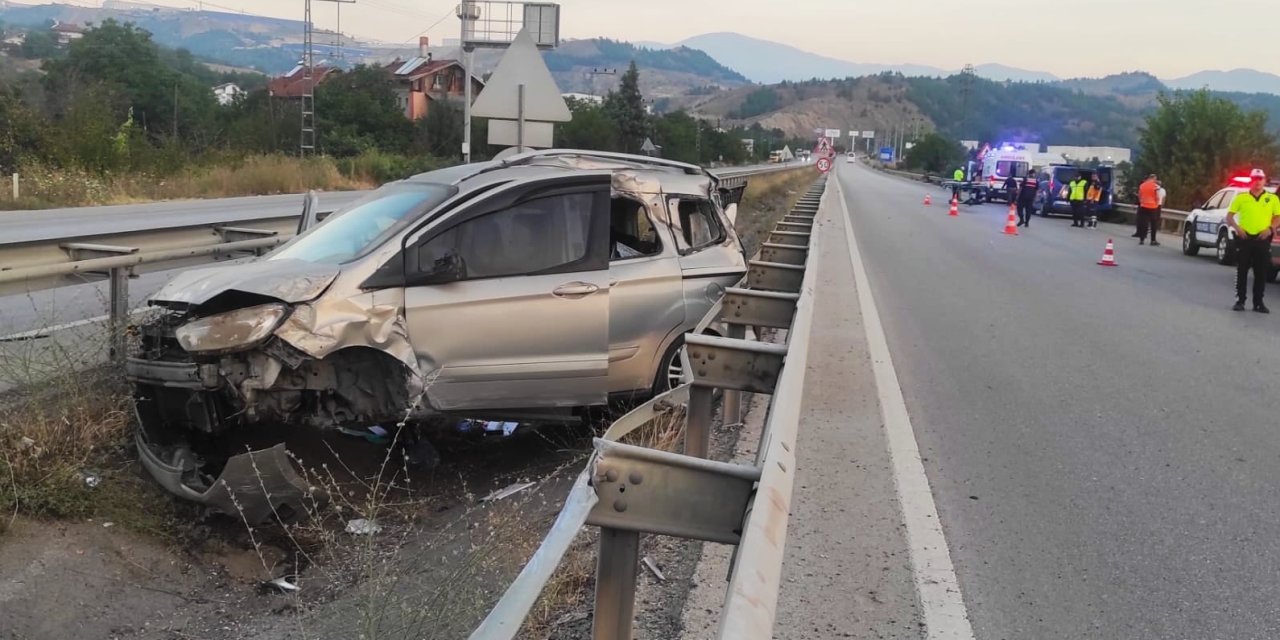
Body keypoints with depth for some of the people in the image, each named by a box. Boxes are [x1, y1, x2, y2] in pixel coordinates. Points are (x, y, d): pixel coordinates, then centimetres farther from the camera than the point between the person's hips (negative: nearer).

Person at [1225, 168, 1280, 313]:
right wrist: (1237, 227, -10)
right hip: (1244, 238, -1)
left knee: (1261, 273, 3)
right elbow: (1229, 216, 7)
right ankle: (1240, 301, 8)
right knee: (1241, 271, 1)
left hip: (1262, 239, 1)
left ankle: (1258, 302, 10)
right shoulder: (1241, 197, 5)